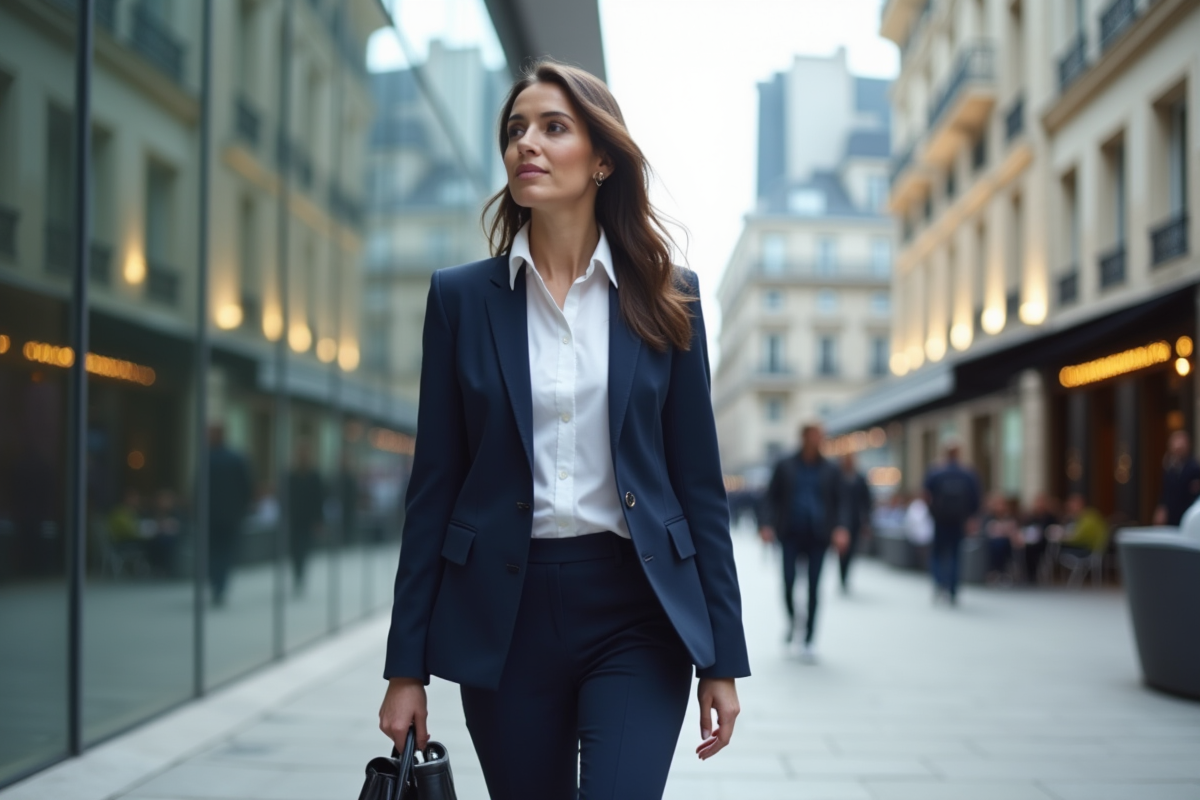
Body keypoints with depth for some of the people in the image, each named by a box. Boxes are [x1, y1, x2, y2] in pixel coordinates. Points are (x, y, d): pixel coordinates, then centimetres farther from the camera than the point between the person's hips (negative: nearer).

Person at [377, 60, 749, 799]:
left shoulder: (665, 297, 3)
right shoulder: (463, 297, 3)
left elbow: (699, 479, 3)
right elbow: (435, 484, 3)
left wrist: (724, 657, 1)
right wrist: (407, 666, 1)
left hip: (636, 607, -1)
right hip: (506, 609, 1)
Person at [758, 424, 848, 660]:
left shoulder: (831, 471, 8)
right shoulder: (785, 466, 6)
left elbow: (839, 504, 8)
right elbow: (771, 498, 6)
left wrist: (841, 527, -9)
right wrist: (767, 524, -7)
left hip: (818, 537, 1)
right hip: (791, 535, -1)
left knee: (813, 588, 0)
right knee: (788, 583, -10)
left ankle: (807, 642, 8)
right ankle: (791, 619, 22)